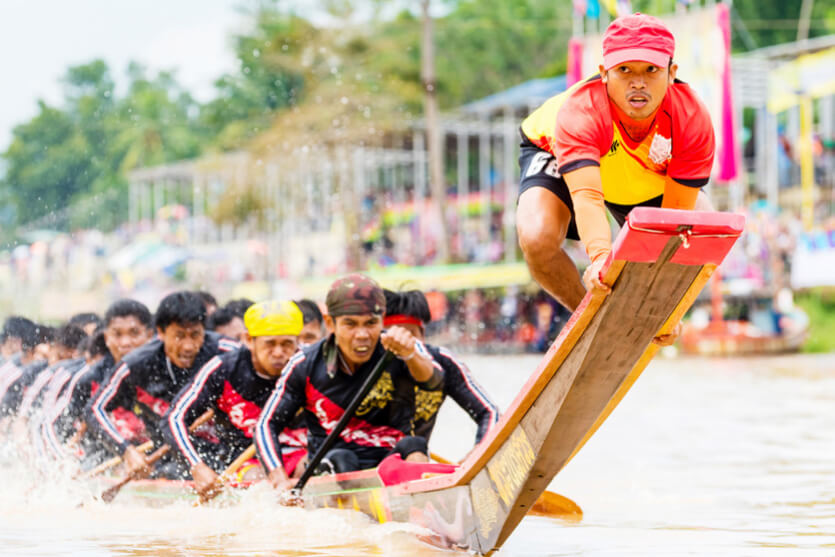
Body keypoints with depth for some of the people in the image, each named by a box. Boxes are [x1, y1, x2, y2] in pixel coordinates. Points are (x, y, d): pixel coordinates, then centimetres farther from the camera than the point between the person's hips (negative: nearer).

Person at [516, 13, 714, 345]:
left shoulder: (693, 118, -33)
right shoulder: (579, 110, -42)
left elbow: (677, 215, -31)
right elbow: (586, 196, -55)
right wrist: (600, 255, -74)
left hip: (650, 178, 3)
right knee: (537, 240, -32)